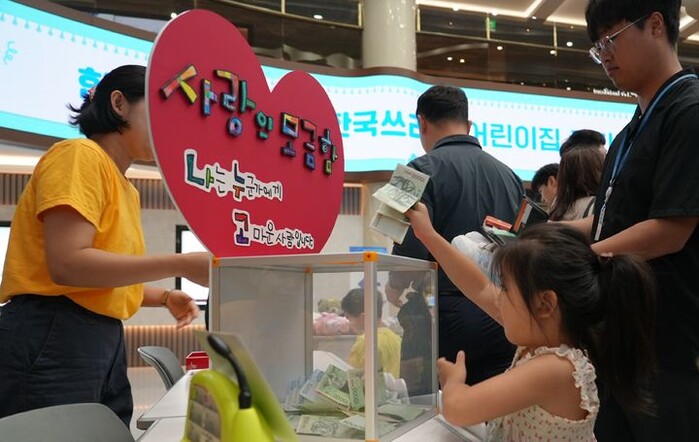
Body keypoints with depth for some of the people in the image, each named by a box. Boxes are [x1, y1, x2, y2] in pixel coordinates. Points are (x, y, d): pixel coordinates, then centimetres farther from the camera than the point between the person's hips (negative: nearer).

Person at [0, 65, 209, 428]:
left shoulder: (126, 190, 16)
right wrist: (181, 264, -21)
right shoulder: (80, 155, -9)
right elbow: (68, 265, -21)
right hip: (52, 340, -9)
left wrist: (165, 297, 4)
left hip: (105, 342, 9)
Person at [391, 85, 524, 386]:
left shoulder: (424, 170, -7)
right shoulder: (508, 174, 11)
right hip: (503, 323, 6)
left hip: (446, 319, -5)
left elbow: (410, 252, -16)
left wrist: (396, 287, 3)